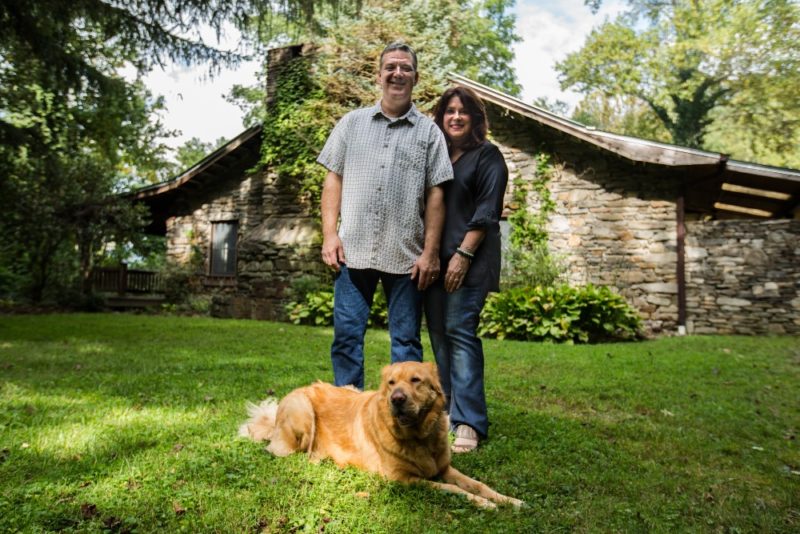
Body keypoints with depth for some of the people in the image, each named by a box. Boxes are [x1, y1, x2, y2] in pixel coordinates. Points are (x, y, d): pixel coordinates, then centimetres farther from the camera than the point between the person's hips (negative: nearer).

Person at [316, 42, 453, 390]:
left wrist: (430, 252, -4)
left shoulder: (429, 132, 7)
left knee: (406, 340, 6)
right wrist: (329, 233, -1)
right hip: (352, 250, 2)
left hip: (406, 255, -1)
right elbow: (334, 179, 10)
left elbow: (435, 195, 2)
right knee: (346, 335, 5)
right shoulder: (352, 123, 12)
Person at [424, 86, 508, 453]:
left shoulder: (488, 156, 2)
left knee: (460, 331, -13)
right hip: (434, 257, 6)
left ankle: (468, 423, -9)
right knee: (438, 333, 6)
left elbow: (486, 211, -8)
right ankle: (448, 410, 17)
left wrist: (464, 254, -17)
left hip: (469, 260, -6)